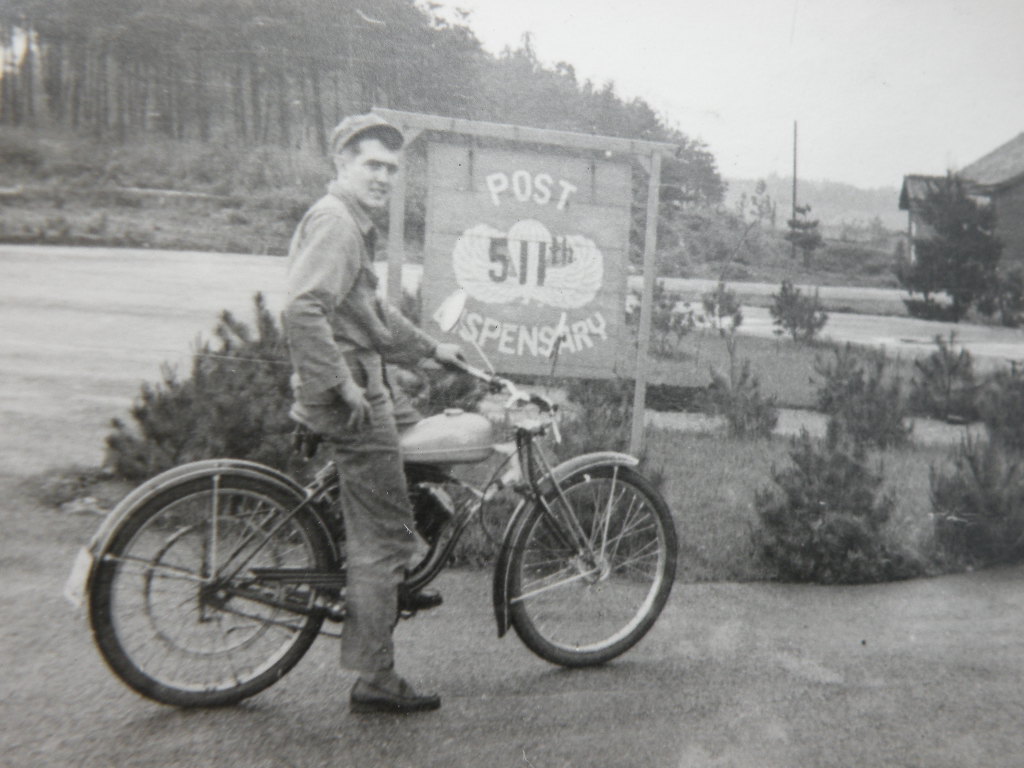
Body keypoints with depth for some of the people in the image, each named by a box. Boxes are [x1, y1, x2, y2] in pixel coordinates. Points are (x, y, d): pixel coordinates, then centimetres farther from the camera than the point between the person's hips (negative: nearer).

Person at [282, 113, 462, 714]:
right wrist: (342, 384, -24)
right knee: (380, 536, -3)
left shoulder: (353, 223, 20)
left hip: (362, 388, 11)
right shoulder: (334, 219, -14)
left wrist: (429, 348, 29)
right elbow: (303, 311, -27)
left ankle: (389, 589, 41)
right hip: (352, 396, -10)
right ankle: (376, 682, 8)